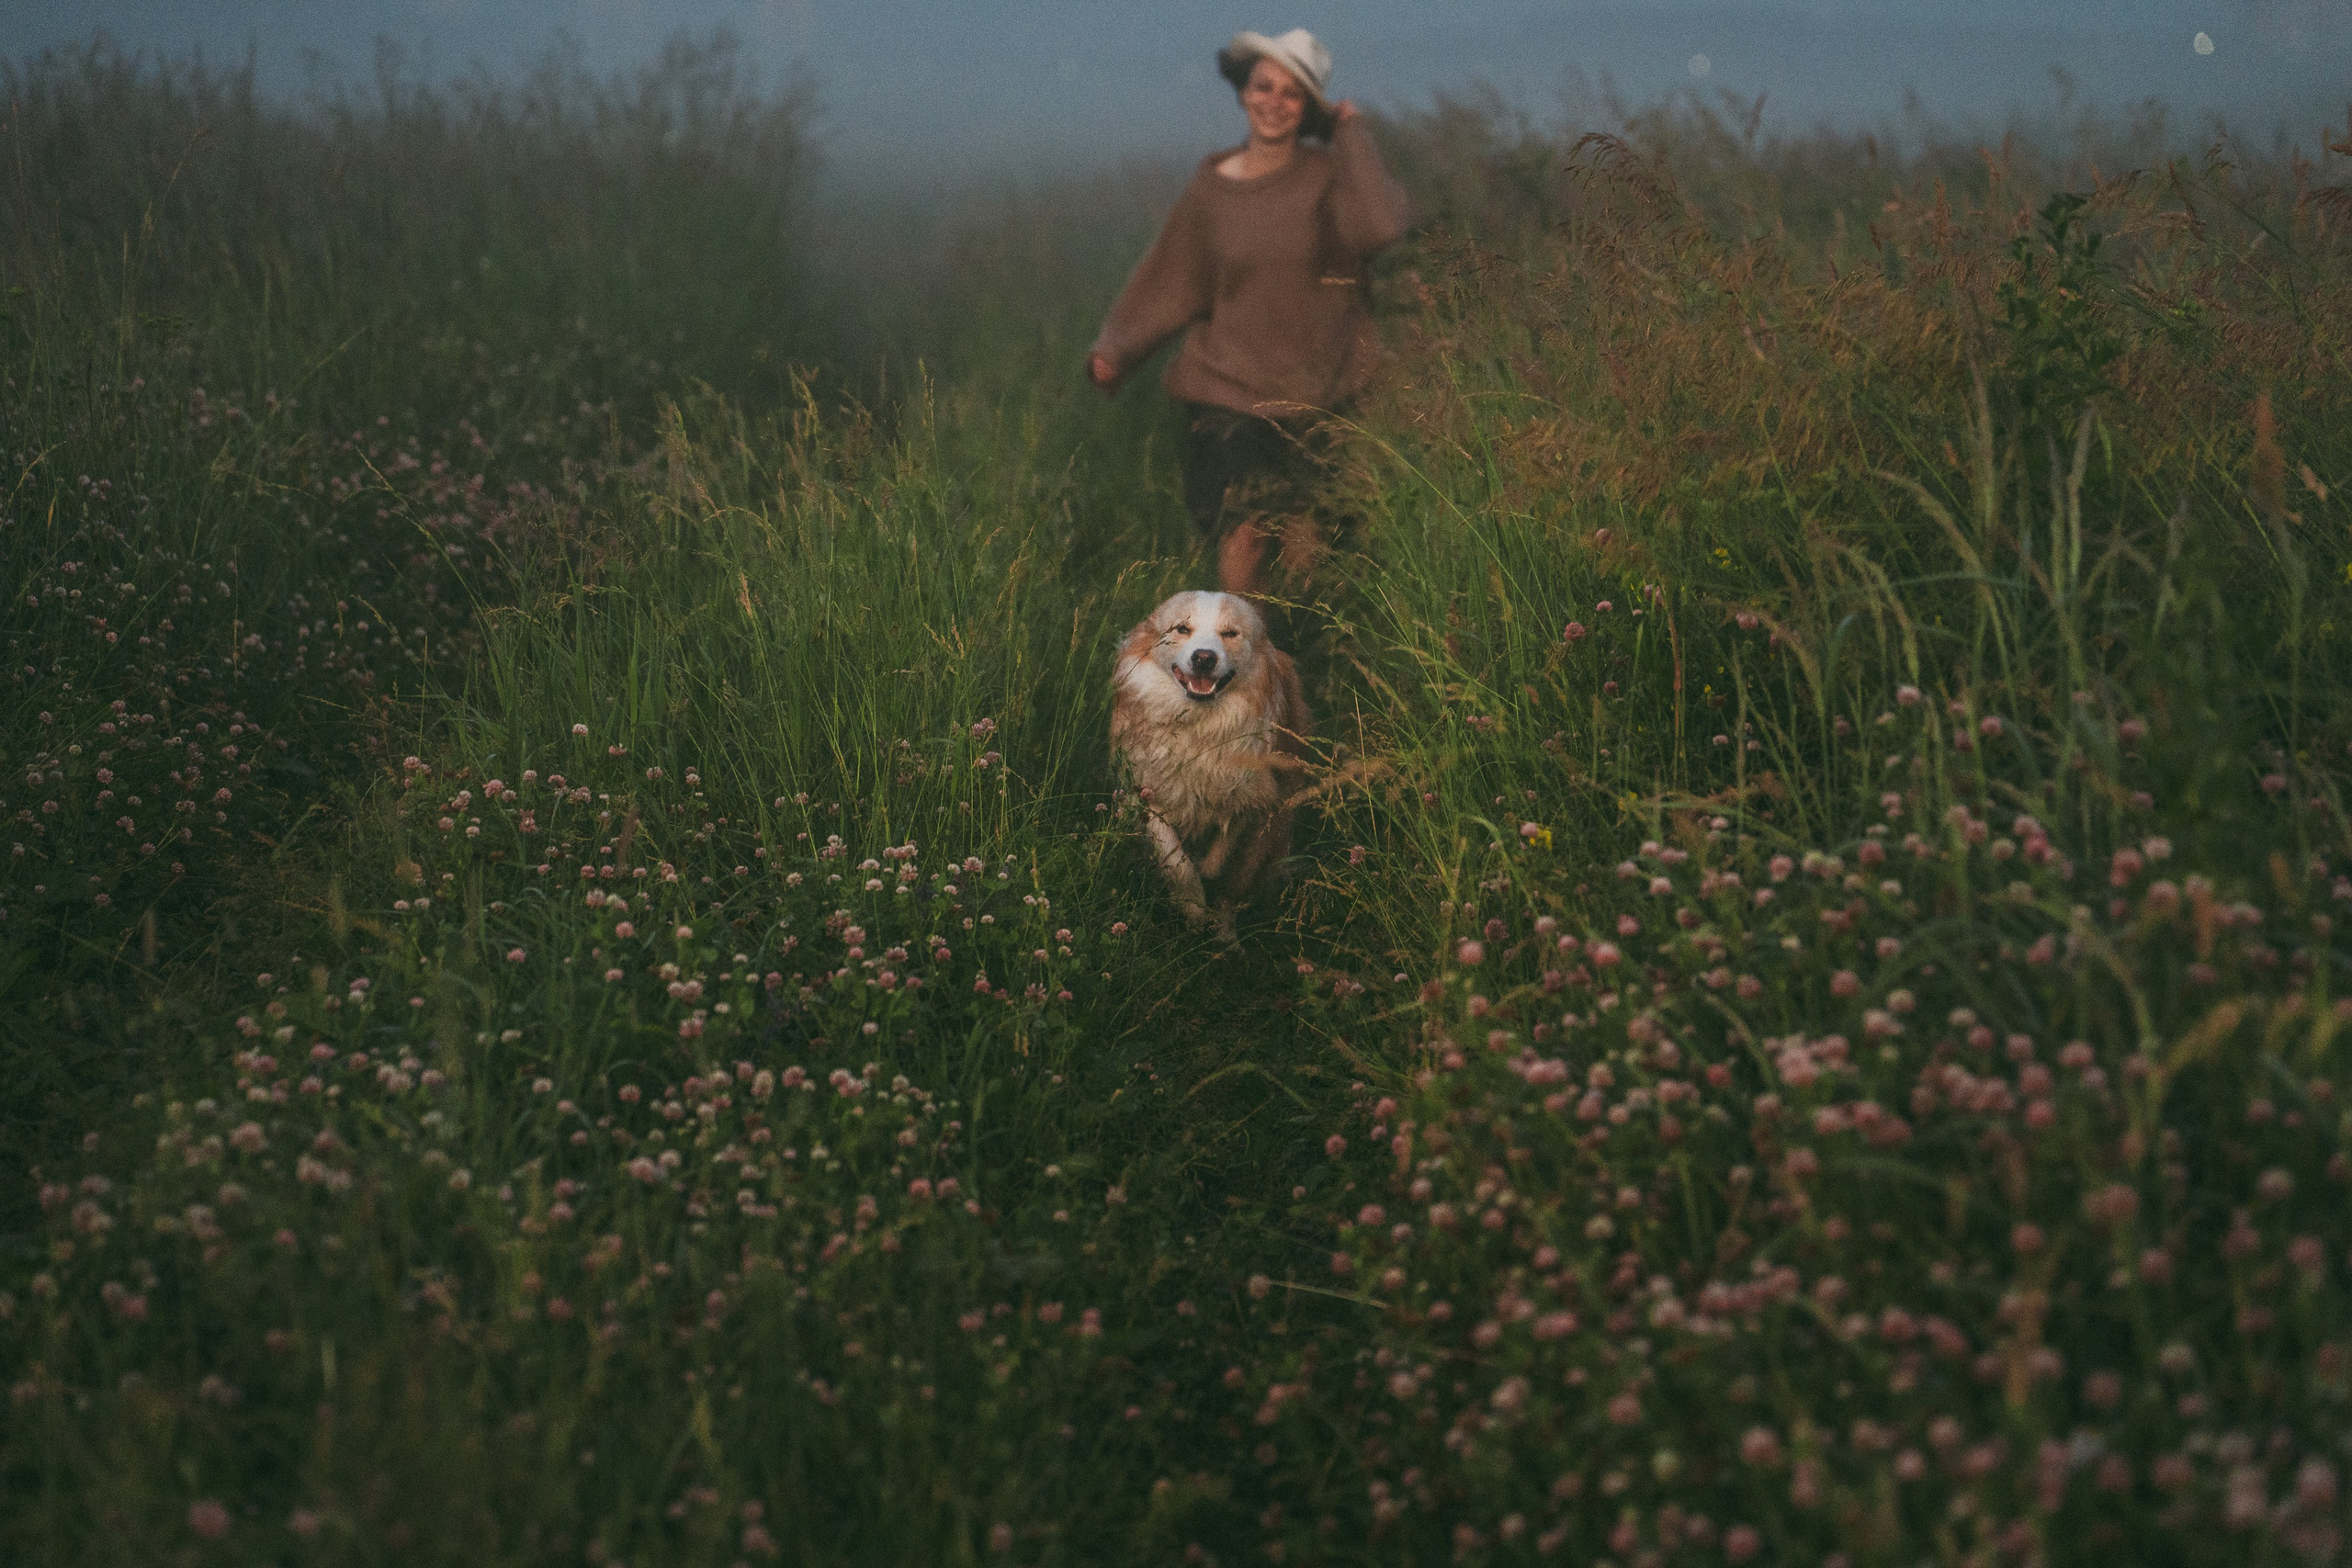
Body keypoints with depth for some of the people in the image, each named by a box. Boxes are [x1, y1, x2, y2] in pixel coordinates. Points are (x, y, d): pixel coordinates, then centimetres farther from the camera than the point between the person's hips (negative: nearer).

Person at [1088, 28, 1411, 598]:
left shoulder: (1327, 176, 1)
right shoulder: (1210, 188, 5)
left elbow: (1380, 226, -20)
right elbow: (1167, 285, 8)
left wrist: (1350, 133, -10)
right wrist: (1114, 350, -5)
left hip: (1311, 396, 0)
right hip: (1226, 394, 0)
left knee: (1305, 551, -3)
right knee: (1241, 540, -14)